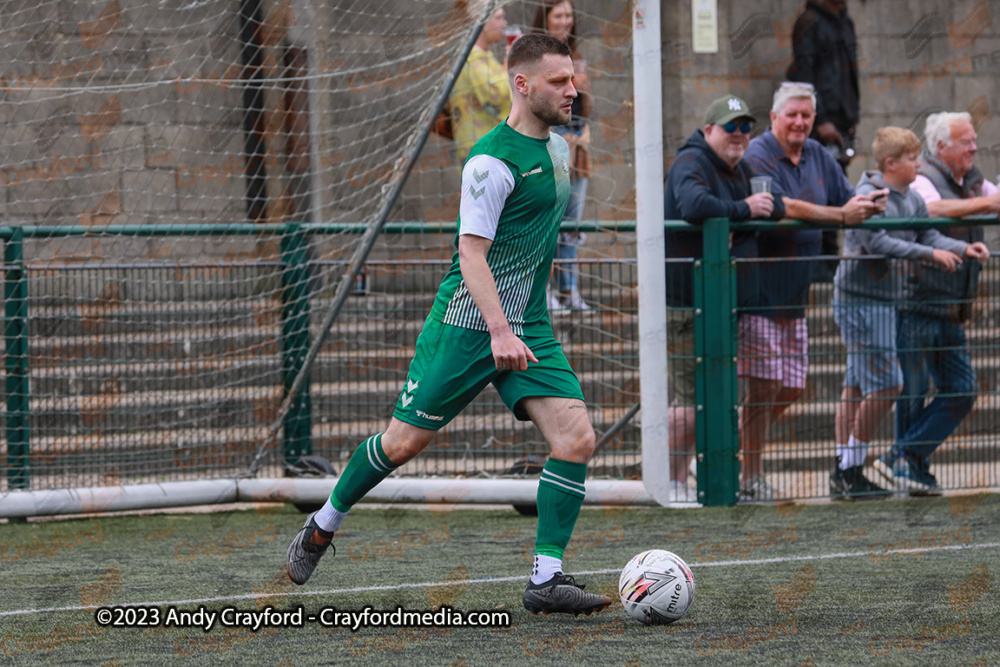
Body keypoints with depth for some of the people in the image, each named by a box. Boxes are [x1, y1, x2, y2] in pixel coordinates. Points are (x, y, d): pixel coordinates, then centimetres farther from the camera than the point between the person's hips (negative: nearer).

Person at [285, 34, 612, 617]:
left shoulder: (557, 147, 11)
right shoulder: (493, 160, -17)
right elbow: (472, 251, -22)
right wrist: (499, 330, -33)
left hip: (529, 328, 7)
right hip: (467, 323, -7)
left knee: (577, 440, -11)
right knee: (404, 442, 2)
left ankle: (547, 580, -8)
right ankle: (323, 526, 26)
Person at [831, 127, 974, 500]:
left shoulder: (912, 200, 10)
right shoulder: (867, 195, -15)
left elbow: (930, 237, 10)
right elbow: (878, 243, -24)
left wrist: (963, 248, -8)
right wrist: (930, 254, -25)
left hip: (885, 300, 9)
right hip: (860, 299, -9)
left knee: (857, 386, 10)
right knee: (885, 385, -11)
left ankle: (843, 472, 13)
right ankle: (851, 470, -4)